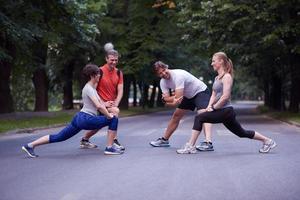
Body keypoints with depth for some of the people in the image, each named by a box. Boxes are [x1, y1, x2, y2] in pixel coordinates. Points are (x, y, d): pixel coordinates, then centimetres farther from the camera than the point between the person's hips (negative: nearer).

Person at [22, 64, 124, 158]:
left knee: (58, 137, 11)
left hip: (79, 118, 10)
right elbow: (98, 106, -22)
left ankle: (30, 145, 11)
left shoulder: (92, 87, 19)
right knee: (113, 119, -7)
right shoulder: (88, 88, -13)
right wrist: (108, 115, -12)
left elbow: (100, 102, 24)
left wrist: (107, 113, 14)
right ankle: (110, 148, -3)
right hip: (86, 119, -10)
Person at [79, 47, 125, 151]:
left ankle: (84, 140, 38)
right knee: (115, 111, -30)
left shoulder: (119, 73, 3)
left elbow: (120, 91, 0)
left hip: (111, 103, 6)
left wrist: (116, 103, -15)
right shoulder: (100, 71, -13)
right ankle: (114, 140, -27)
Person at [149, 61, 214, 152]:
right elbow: (167, 99, -14)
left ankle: (208, 143, -46)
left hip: (201, 91, -9)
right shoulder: (163, 82, -8)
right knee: (176, 116, 12)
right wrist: (175, 98, -32)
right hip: (189, 96, 9)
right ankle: (164, 140, 28)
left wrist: (170, 99, -19)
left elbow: (178, 98, -35)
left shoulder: (178, 75, -32)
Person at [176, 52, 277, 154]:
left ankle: (190, 147, -15)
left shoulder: (227, 76, -11)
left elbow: (225, 96, -20)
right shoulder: (217, 77, 16)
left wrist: (213, 108, -15)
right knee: (242, 133, 18)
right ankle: (267, 141, 29)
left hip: (226, 111, -10)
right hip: (223, 111, 10)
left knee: (199, 118, -16)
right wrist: (209, 106, -3)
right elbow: (214, 94, 15)